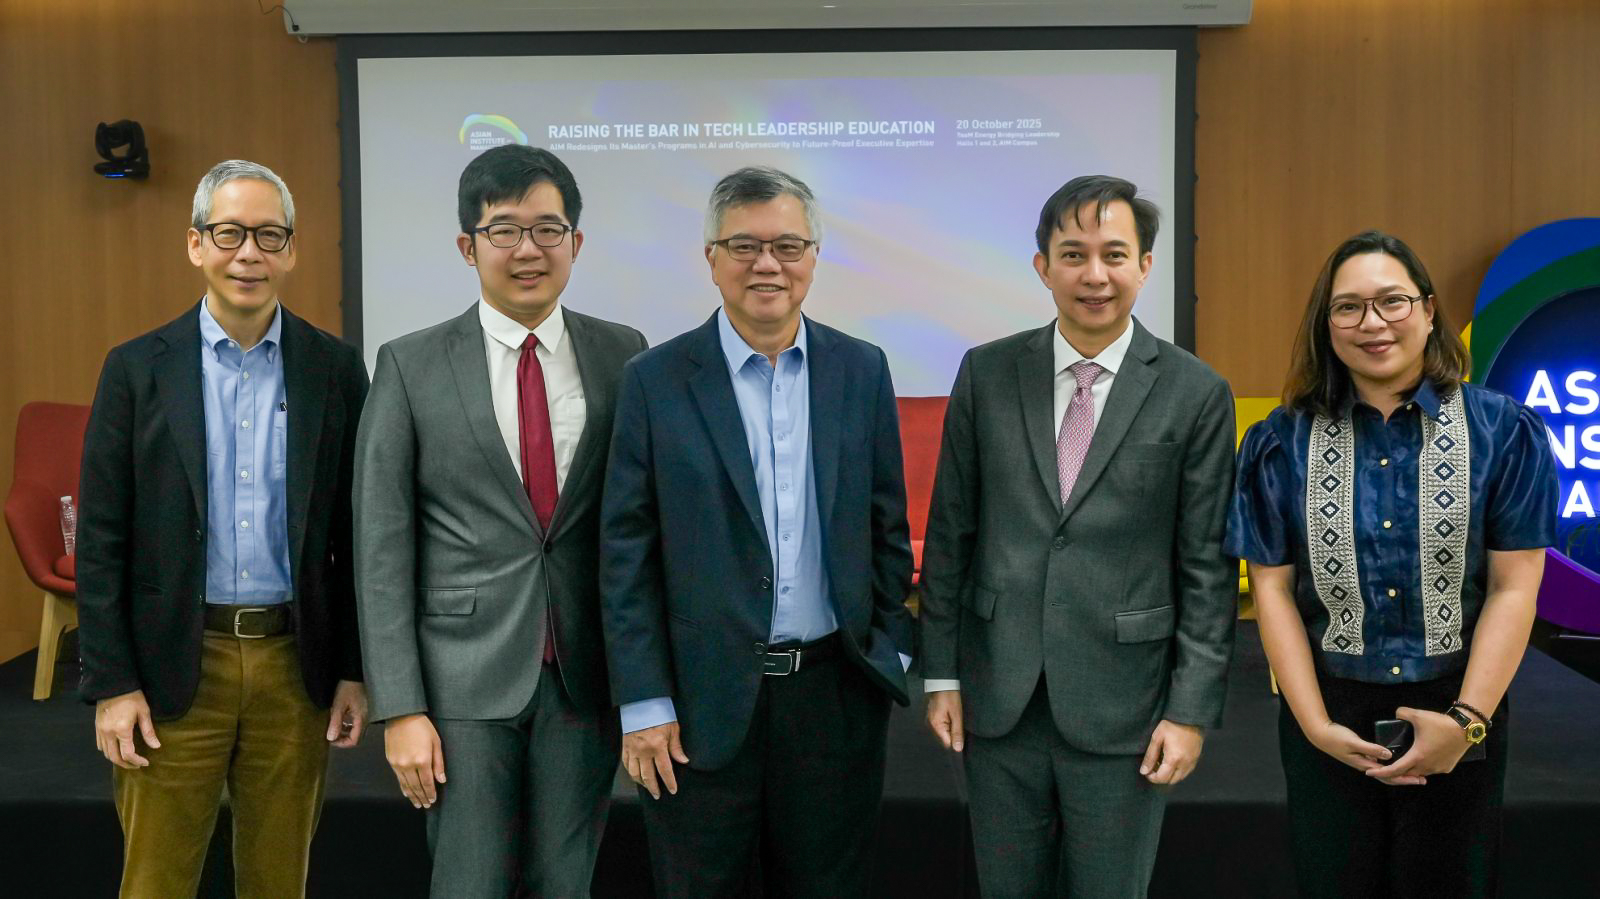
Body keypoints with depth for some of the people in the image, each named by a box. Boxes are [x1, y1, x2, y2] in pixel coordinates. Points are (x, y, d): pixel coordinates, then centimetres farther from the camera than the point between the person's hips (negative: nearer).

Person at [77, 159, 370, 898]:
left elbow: (354, 533, 4)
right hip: (173, 665, -1)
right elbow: (102, 541, -1)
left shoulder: (336, 370, 1)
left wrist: (354, 669, 2)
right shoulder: (137, 368, -1)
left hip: (296, 663, 1)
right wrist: (111, 684, -5)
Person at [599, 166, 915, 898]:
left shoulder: (862, 370, 3)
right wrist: (643, 704, -7)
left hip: (837, 692, 2)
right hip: (702, 700, -2)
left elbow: (886, 526, 8)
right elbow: (627, 554, -5)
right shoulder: (655, 380, -4)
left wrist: (892, 651, 5)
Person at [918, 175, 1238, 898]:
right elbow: (949, 532, 5)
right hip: (997, 701, 2)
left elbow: (1208, 566, -3)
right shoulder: (987, 374, 1)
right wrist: (941, 673, 4)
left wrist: (1192, 709, -5)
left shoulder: (1196, 394, -4)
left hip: (1122, 709, -2)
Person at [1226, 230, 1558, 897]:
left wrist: (1467, 719, -13)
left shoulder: (1502, 432, -4)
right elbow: (1272, 586, -4)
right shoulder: (1284, 442, -3)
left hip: (1460, 713, 0)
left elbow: (1514, 587, -6)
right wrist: (1314, 723, -10)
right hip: (1328, 716, 1)